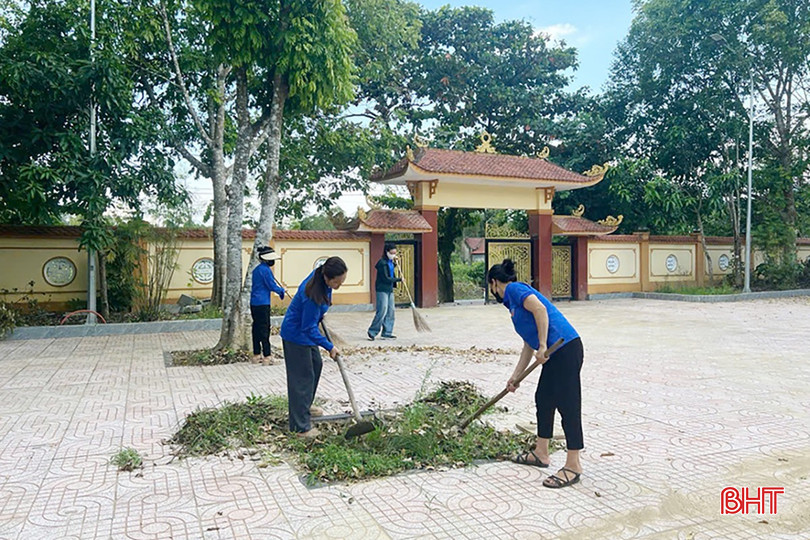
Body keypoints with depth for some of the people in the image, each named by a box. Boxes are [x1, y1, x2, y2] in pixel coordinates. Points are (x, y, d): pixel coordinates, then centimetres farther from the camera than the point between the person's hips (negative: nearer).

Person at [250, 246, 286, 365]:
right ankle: (266, 357, -4)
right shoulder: (265, 269, -14)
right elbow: (272, 286, -12)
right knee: (264, 330, -6)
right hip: (262, 304, -9)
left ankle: (256, 355, 21)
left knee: (256, 328, 13)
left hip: (254, 303, 9)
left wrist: (279, 290, 22)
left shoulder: (256, 269, 15)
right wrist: (281, 290, 6)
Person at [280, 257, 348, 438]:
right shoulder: (312, 295, -37)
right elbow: (309, 328, -28)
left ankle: (305, 405, 42)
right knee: (303, 377, -4)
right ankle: (301, 427, 5)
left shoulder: (323, 278, -12)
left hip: (305, 330, 10)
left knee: (316, 365, 22)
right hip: (296, 334, -9)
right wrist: (329, 347, -22)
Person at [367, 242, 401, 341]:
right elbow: (386, 278, -20)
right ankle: (372, 332, 0)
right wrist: (399, 279, -13)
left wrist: (395, 263, 11)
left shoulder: (390, 262, 10)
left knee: (390, 311, 8)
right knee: (382, 311, -10)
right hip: (382, 289, -9)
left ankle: (387, 333, 13)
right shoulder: (382, 263, -16)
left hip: (390, 289, 9)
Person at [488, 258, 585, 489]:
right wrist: (515, 376, 29)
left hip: (565, 348, -10)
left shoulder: (515, 289, -2)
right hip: (556, 352, 10)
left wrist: (543, 346, -19)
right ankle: (541, 453, 30)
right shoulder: (514, 301, 24)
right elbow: (529, 346, 27)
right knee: (543, 399, 18)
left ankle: (573, 466, 4)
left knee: (568, 405, -4)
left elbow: (540, 309, -20)